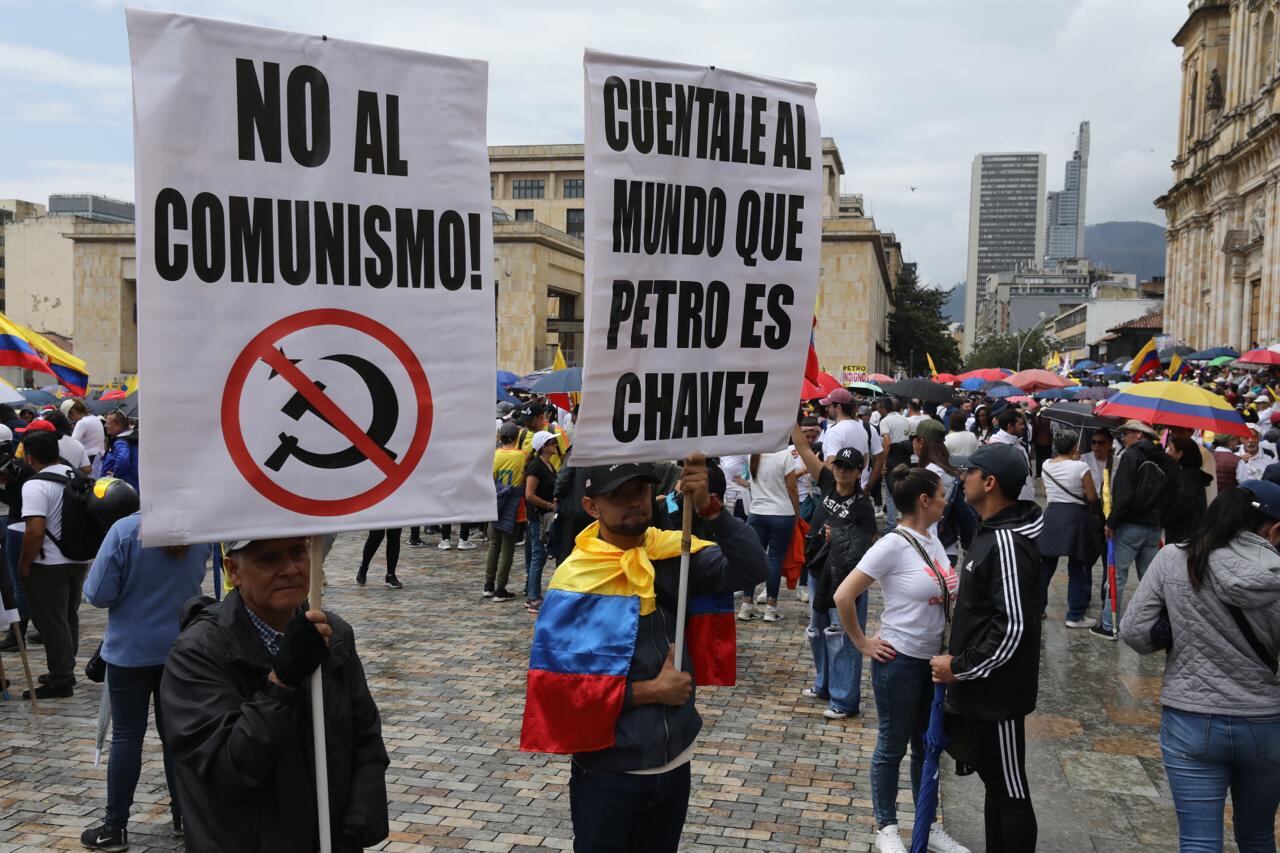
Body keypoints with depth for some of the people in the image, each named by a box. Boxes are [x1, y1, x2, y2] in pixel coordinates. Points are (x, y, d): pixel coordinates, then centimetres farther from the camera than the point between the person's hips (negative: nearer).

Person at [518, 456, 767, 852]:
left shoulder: (672, 554, -4)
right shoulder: (575, 581, -16)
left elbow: (752, 569, -15)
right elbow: (561, 685, -18)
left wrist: (709, 507, -27)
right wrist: (651, 691, -15)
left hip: (675, 762, 4)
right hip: (608, 772, -4)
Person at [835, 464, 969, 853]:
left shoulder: (933, 540, 3)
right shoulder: (893, 545, -19)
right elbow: (843, 596, -20)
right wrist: (863, 643, -12)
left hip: (934, 659, 7)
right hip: (900, 662, -7)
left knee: (927, 746, 18)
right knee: (892, 747, 9)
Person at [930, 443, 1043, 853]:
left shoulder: (1007, 542, -22)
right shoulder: (990, 531, 9)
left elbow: (1012, 627, -27)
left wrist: (961, 668, -18)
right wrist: (960, 663, 15)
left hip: (998, 691, -10)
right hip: (981, 687, 10)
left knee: (1010, 791, 3)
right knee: (993, 782, 20)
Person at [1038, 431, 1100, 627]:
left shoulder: (1046, 466, 4)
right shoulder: (1080, 467, -11)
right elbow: (1092, 497, -8)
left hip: (1051, 515, 5)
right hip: (1076, 517, -5)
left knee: (1046, 565, 12)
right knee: (1077, 568, 3)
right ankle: (1075, 616, 6)